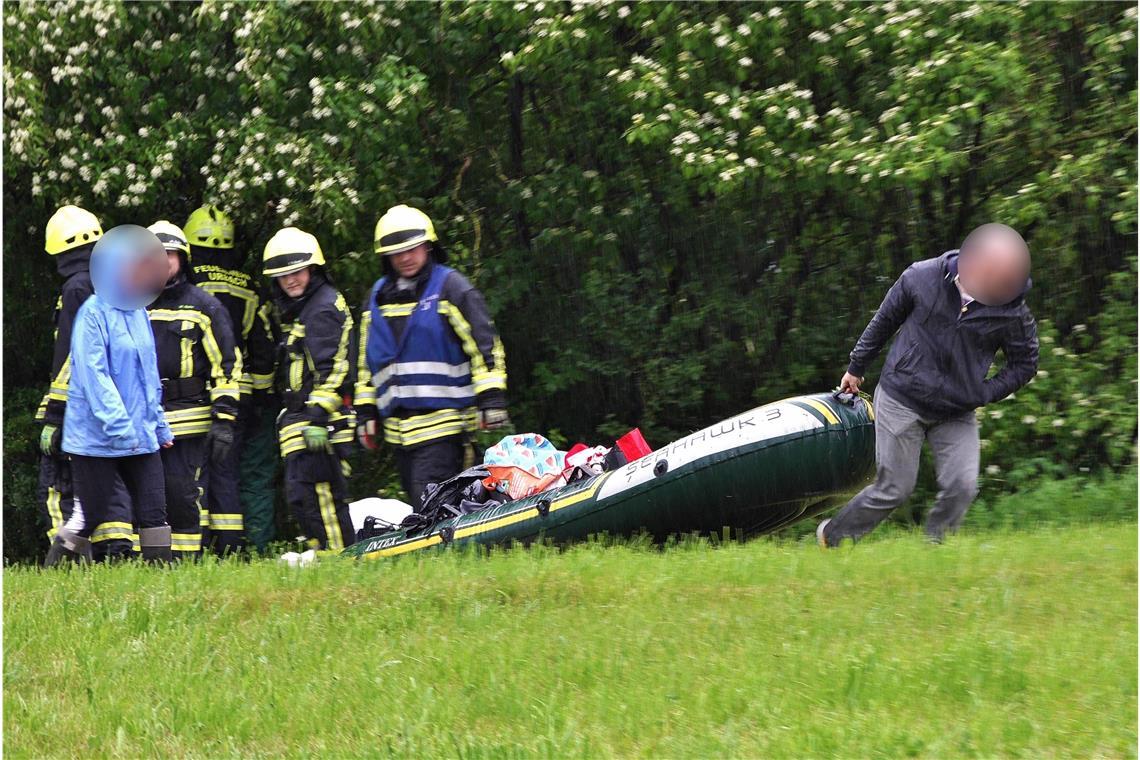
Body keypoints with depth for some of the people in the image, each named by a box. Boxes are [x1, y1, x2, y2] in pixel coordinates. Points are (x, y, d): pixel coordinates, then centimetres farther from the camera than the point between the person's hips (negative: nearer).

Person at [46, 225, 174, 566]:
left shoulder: (138, 313, 13)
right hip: (97, 437, -7)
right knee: (89, 517, -1)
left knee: (153, 513, 1)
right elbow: (93, 375, -18)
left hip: (140, 437, 7)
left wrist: (159, 425, 19)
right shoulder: (93, 313, -12)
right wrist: (119, 427, -23)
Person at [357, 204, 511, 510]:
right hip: (398, 424, 7)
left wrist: (492, 399, -12)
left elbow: (484, 344, -5)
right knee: (420, 502, 8)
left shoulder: (450, 286, -2)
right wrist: (365, 410, 19)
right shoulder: (378, 296, 17)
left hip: (442, 418, -7)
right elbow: (367, 360, 24)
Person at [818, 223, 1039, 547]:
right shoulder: (921, 278, -14)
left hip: (957, 415, 2)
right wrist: (856, 368, 14)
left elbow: (1024, 365, 3)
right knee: (894, 489, 0)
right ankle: (831, 537, 21)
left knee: (962, 487, -13)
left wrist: (982, 394, -8)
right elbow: (884, 322, 4)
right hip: (901, 401, -2)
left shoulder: (1012, 313, -14)